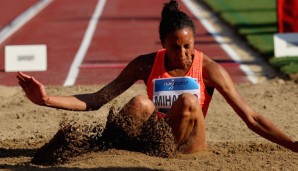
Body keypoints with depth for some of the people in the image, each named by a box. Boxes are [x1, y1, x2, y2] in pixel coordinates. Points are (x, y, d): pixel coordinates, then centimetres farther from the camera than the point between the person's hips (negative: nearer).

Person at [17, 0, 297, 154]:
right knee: (141, 104, -31)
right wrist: (46, 100, -13)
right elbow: (97, 100, -1)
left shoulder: (208, 69, -6)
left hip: (188, 146, -1)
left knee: (188, 100, -30)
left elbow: (251, 119, -7)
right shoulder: (146, 65, -1)